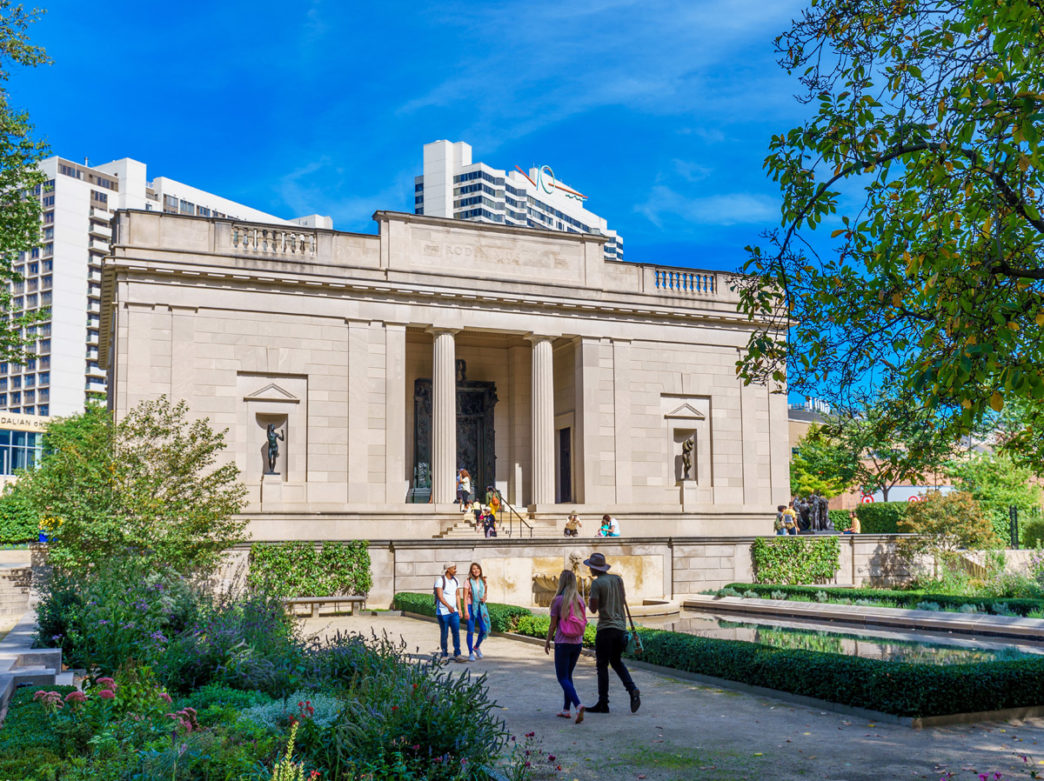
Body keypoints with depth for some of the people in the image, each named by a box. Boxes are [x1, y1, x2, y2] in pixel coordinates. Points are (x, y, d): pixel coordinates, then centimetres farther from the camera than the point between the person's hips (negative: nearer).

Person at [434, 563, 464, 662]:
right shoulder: (440, 580, -11)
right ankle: (444, 655, 15)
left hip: (454, 611, 5)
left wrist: (459, 609, 8)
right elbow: (440, 596, -21)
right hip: (443, 612, -5)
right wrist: (448, 606, -34)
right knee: (444, 634, 3)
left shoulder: (455, 580, 9)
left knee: (456, 632, -6)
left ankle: (457, 655, -7)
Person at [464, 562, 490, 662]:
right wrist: (466, 611, -15)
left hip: (481, 607, 4)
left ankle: (476, 647, 28)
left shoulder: (483, 581, 6)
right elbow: (465, 598, -8)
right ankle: (471, 653, 10)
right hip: (471, 607, -4)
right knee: (471, 631, 0)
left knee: (483, 630, 2)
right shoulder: (468, 582, -7)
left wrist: (484, 598, -4)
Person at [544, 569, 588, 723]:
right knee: (568, 676, 18)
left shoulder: (558, 600, -12)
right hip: (577, 643, 5)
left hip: (563, 643, -5)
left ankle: (578, 705, -22)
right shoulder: (579, 600, 2)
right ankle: (566, 709, 19)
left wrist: (547, 641, 5)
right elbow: (583, 622, 8)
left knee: (563, 678, -1)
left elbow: (553, 624, -8)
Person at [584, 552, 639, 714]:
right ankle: (632, 690, 0)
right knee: (616, 661, 19)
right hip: (620, 626, 7)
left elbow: (593, 608, -12)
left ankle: (603, 703, 3)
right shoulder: (617, 579, 9)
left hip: (606, 628, -7)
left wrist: (589, 600, 7)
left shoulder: (597, 583, -11)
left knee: (602, 665, 1)